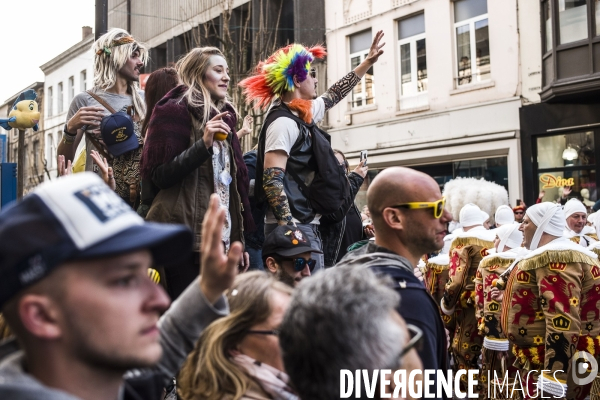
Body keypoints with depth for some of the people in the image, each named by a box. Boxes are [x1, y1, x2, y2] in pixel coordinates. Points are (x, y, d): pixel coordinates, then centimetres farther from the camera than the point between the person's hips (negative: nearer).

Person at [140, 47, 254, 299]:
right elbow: (160, 175, -11)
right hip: (187, 234, -7)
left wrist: (239, 241, 17)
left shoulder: (223, 116, 19)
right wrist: (204, 143, -21)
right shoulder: (175, 110, -2)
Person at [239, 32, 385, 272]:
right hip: (293, 228, -10)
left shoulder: (303, 115, 14)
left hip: (307, 225, 10)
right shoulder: (283, 123, -14)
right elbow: (271, 180, -22)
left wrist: (368, 62, 35)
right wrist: (290, 231, -28)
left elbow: (333, 96, 31)